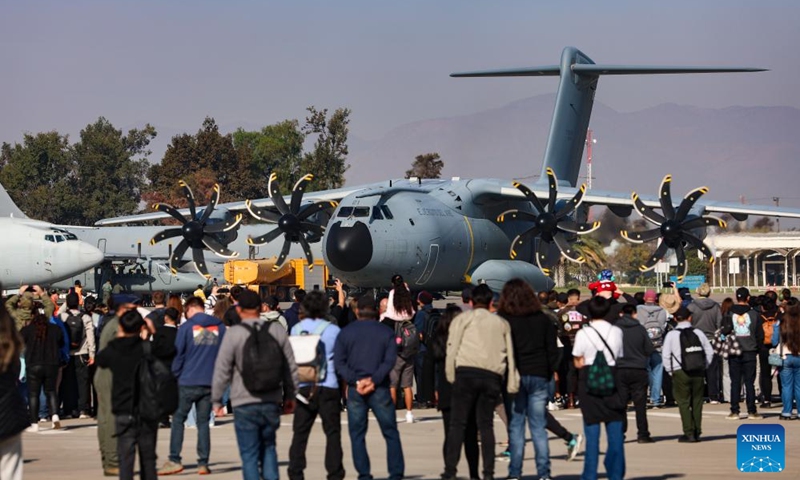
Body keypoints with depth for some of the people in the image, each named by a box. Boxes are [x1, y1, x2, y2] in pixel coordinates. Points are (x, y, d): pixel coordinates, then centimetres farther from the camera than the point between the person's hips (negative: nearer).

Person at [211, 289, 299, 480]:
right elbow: (291, 367, 11)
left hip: (245, 403, -4)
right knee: (268, 447, 18)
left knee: (249, 453, 2)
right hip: (272, 401, 4)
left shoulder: (234, 334, -8)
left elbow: (222, 371, -6)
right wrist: (290, 396, 21)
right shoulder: (277, 330, 4)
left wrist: (216, 400, 5)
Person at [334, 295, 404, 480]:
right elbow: (390, 361, -8)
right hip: (380, 389, 0)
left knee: (357, 434, 7)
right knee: (391, 433, 6)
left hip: (355, 389, 0)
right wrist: (374, 380, -12)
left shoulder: (346, 333, 5)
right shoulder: (386, 332, 4)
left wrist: (356, 381, -10)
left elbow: (338, 362, -4)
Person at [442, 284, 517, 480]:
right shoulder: (501, 323, 19)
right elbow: (510, 354, 14)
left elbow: (452, 348, -1)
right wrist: (512, 383, 12)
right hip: (492, 375, 3)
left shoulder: (462, 319, 9)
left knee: (457, 423, -1)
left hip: (467, 373, -3)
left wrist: (451, 376, 2)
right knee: (486, 424, 10)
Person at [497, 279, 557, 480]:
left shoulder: (503, 320, -4)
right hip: (539, 376, 3)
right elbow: (552, 351, 8)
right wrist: (549, 374, 14)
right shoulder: (544, 320, 7)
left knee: (515, 426, 1)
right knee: (539, 426, 6)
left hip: (514, 378, -3)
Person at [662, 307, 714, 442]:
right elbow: (710, 352, 7)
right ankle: (697, 432, 11)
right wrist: (703, 367, 13)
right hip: (698, 372, 3)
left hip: (680, 372, -3)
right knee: (697, 402, 11)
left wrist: (671, 371, 4)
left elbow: (666, 356, -6)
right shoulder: (698, 333, 5)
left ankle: (689, 433, -4)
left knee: (684, 402, 2)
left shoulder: (671, 335, -4)